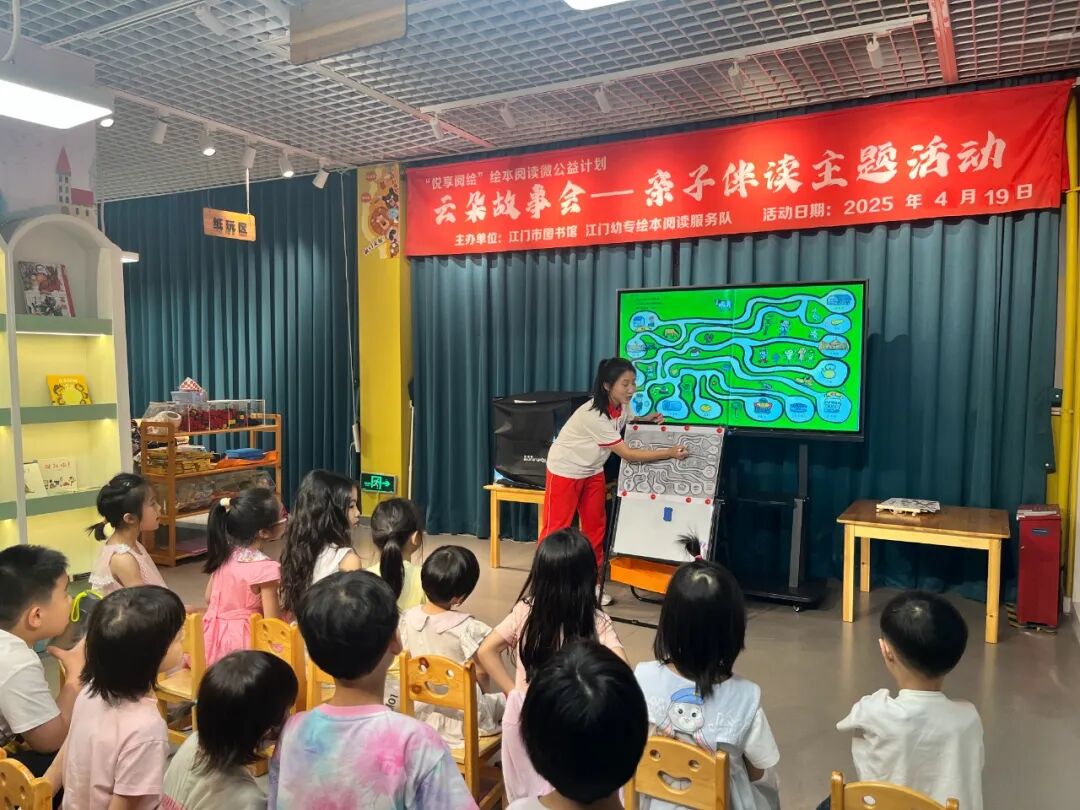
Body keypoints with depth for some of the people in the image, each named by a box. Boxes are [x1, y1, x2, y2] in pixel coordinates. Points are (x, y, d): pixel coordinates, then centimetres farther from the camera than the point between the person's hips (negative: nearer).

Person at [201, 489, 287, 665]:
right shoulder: (265, 568, -24)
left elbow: (209, 598, 10)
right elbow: (272, 621, -20)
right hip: (242, 640, -8)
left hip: (214, 636, 8)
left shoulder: (224, 554, -3)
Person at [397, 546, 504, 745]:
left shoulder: (409, 618, -10)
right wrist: (478, 693, 6)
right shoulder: (468, 628, -25)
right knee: (506, 701, 18)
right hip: (463, 717, -6)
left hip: (422, 711, 6)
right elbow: (481, 674, -16)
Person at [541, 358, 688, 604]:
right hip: (565, 469, -7)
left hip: (592, 470, 8)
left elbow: (625, 422, 15)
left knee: (595, 526, 8)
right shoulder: (593, 415, -35)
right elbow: (628, 454, -31)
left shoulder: (622, 404, -11)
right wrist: (669, 453, -33)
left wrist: (647, 419, -7)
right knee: (556, 528, -2)